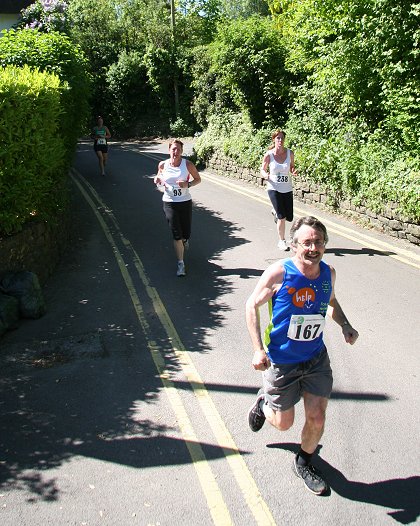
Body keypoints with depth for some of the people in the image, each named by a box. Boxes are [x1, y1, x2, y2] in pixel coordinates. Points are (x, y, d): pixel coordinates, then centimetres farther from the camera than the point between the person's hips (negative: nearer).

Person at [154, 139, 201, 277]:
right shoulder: (162, 165, -4)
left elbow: (198, 179, 2)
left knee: (186, 234, 7)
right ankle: (180, 263, 10)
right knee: (177, 235, -4)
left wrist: (188, 184, -18)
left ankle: (184, 239, 49)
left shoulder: (187, 164, -8)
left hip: (185, 202, 0)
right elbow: (159, 177, 16)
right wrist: (157, 180, -9)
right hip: (169, 203, 0)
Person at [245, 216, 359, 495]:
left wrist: (345, 325, -4)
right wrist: (258, 349, -18)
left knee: (317, 419, 6)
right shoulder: (279, 273, -22)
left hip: (316, 358, 4)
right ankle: (263, 403, 46)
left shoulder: (328, 272, -7)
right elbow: (252, 305, -11)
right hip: (281, 361, -3)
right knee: (283, 423, 11)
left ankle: (304, 462, 37)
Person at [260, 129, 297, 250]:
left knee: (289, 217, 8)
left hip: (287, 189, 3)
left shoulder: (290, 153, -2)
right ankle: (282, 241, 12)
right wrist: (265, 175, -19)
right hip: (274, 188, -3)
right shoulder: (269, 155, -8)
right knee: (282, 217, -7)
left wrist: (293, 172, -11)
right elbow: (263, 170, 3)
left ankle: (275, 212, 42)